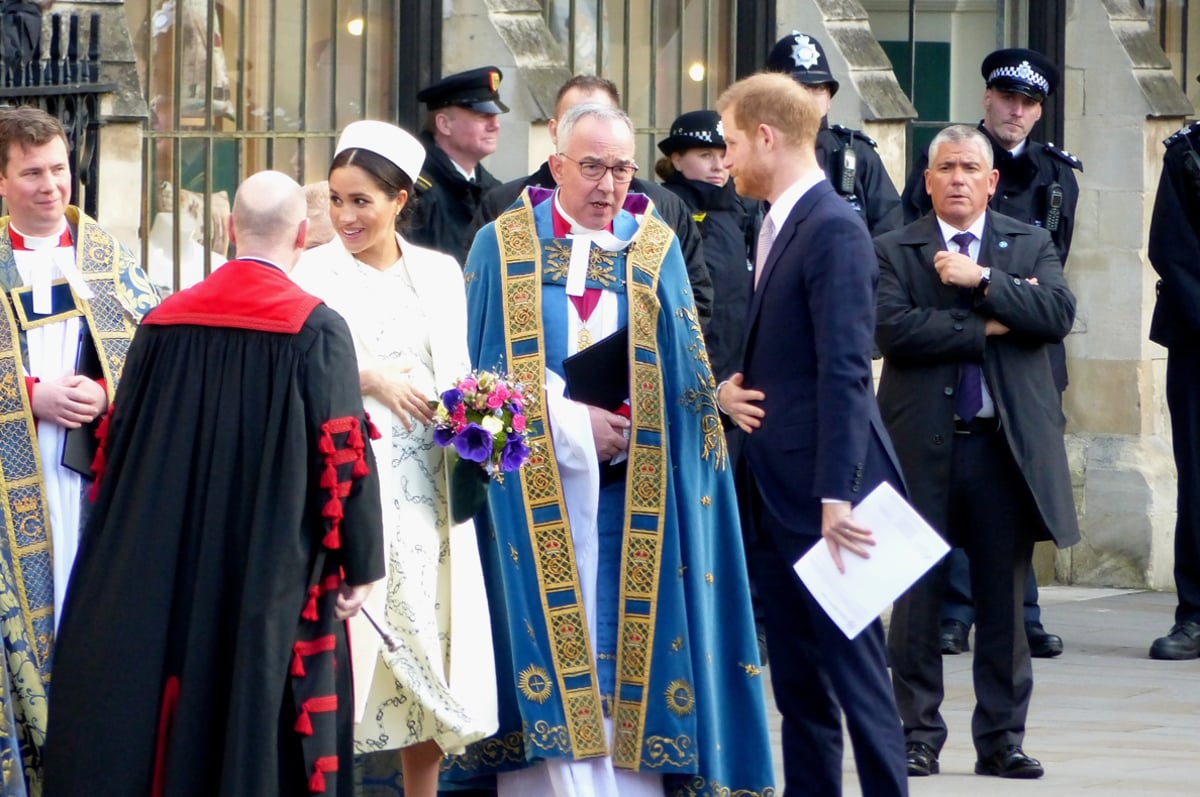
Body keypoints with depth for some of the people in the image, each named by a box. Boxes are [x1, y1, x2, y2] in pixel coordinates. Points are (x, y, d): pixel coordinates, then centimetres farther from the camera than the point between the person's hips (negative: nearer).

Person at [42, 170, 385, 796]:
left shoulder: (164, 324, 2)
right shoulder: (316, 330, -10)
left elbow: (118, 444, 8)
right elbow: (342, 457, -12)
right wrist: (359, 566, -3)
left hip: (167, 567, 4)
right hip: (276, 575, -4)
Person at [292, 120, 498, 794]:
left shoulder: (440, 272, 12)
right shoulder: (315, 272, 2)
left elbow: (459, 372, 17)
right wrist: (369, 379, -14)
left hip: (429, 487, 4)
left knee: (431, 638, 3)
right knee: (349, 632, -11)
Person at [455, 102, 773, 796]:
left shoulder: (657, 250, 9)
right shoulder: (502, 247, 4)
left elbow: (682, 378, 6)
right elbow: (485, 371, 1)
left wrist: (619, 429, -12)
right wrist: (573, 425, -10)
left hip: (628, 494, 1)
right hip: (534, 496, -1)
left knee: (625, 647, -3)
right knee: (553, 637, -6)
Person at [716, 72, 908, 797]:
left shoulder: (834, 231, -14)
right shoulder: (781, 226, 16)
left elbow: (844, 375, -21)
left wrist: (837, 495, -25)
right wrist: (731, 389, 8)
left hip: (824, 494, -10)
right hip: (779, 493, 10)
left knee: (855, 670, -6)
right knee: (798, 682, 11)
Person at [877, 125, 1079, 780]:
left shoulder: (1030, 246, 11)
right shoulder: (894, 252, 4)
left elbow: (1058, 313, -6)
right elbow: (894, 330, -12)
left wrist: (983, 281, -14)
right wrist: (988, 327, -12)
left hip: (1007, 446, 2)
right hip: (924, 447, -1)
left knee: (1004, 597, 5)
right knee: (918, 596, 2)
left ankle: (1001, 739, 11)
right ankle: (919, 736, 10)